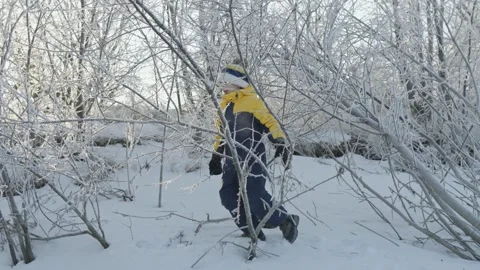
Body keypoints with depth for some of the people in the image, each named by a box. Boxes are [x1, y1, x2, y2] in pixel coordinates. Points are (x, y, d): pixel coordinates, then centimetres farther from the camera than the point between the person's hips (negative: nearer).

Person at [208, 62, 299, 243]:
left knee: (255, 196, -16)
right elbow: (221, 134, 29)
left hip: (251, 158, -8)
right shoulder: (225, 106, 20)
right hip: (232, 160, 8)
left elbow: (270, 122, -11)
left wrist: (280, 143, -23)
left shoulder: (251, 101, -3)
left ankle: (287, 222, 5)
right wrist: (216, 157, 26)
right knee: (228, 196, 0)